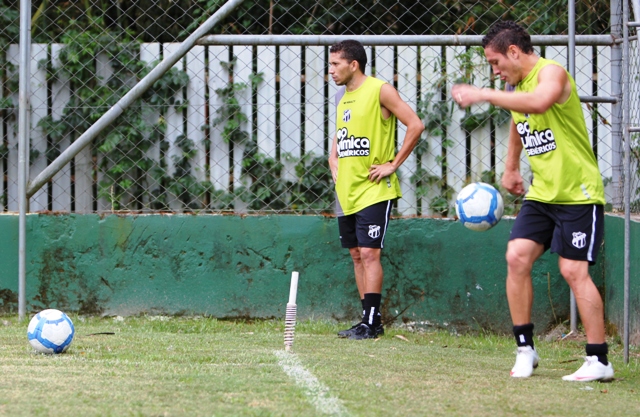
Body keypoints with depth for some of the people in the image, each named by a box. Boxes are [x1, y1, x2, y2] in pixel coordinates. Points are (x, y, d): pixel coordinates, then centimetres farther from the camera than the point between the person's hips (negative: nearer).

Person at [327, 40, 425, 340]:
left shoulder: (379, 90, -9)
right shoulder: (342, 97, 15)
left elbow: (415, 125, -13)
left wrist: (392, 165, -12)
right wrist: (335, 166, 9)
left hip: (373, 190, -8)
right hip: (346, 191, 8)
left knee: (369, 253, -11)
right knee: (356, 255, 8)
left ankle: (369, 323, -11)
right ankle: (370, 320, 13)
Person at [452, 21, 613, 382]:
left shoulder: (551, 72, -16)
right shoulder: (517, 86, 11)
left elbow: (540, 101, -40)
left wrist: (484, 95, -34)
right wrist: (511, 169, 34)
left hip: (578, 193, -8)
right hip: (541, 193, 8)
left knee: (574, 270, -11)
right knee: (517, 256, -6)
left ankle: (599, 361, -4)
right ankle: (525, 349, 3)